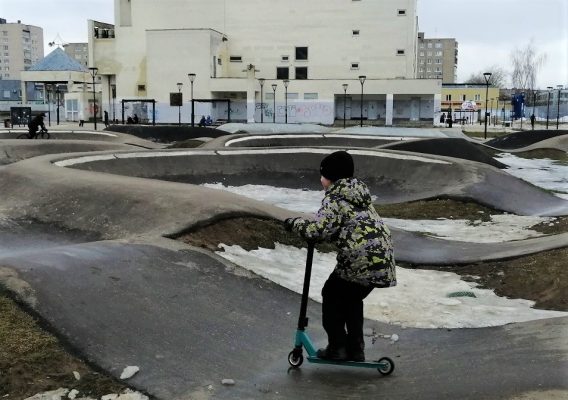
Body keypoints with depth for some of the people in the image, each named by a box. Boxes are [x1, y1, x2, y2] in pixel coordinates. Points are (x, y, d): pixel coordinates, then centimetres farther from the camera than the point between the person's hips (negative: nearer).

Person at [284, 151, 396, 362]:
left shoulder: (334, 199, -7)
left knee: (332, 296, 13)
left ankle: (337, 347, 15)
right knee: (352, 298, 26)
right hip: (383, 258, 8)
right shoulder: (360, 194, 20)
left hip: (359, 261, -8)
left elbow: (318, 229, -18)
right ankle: (355, 349, 28)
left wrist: (295, 223, -1)